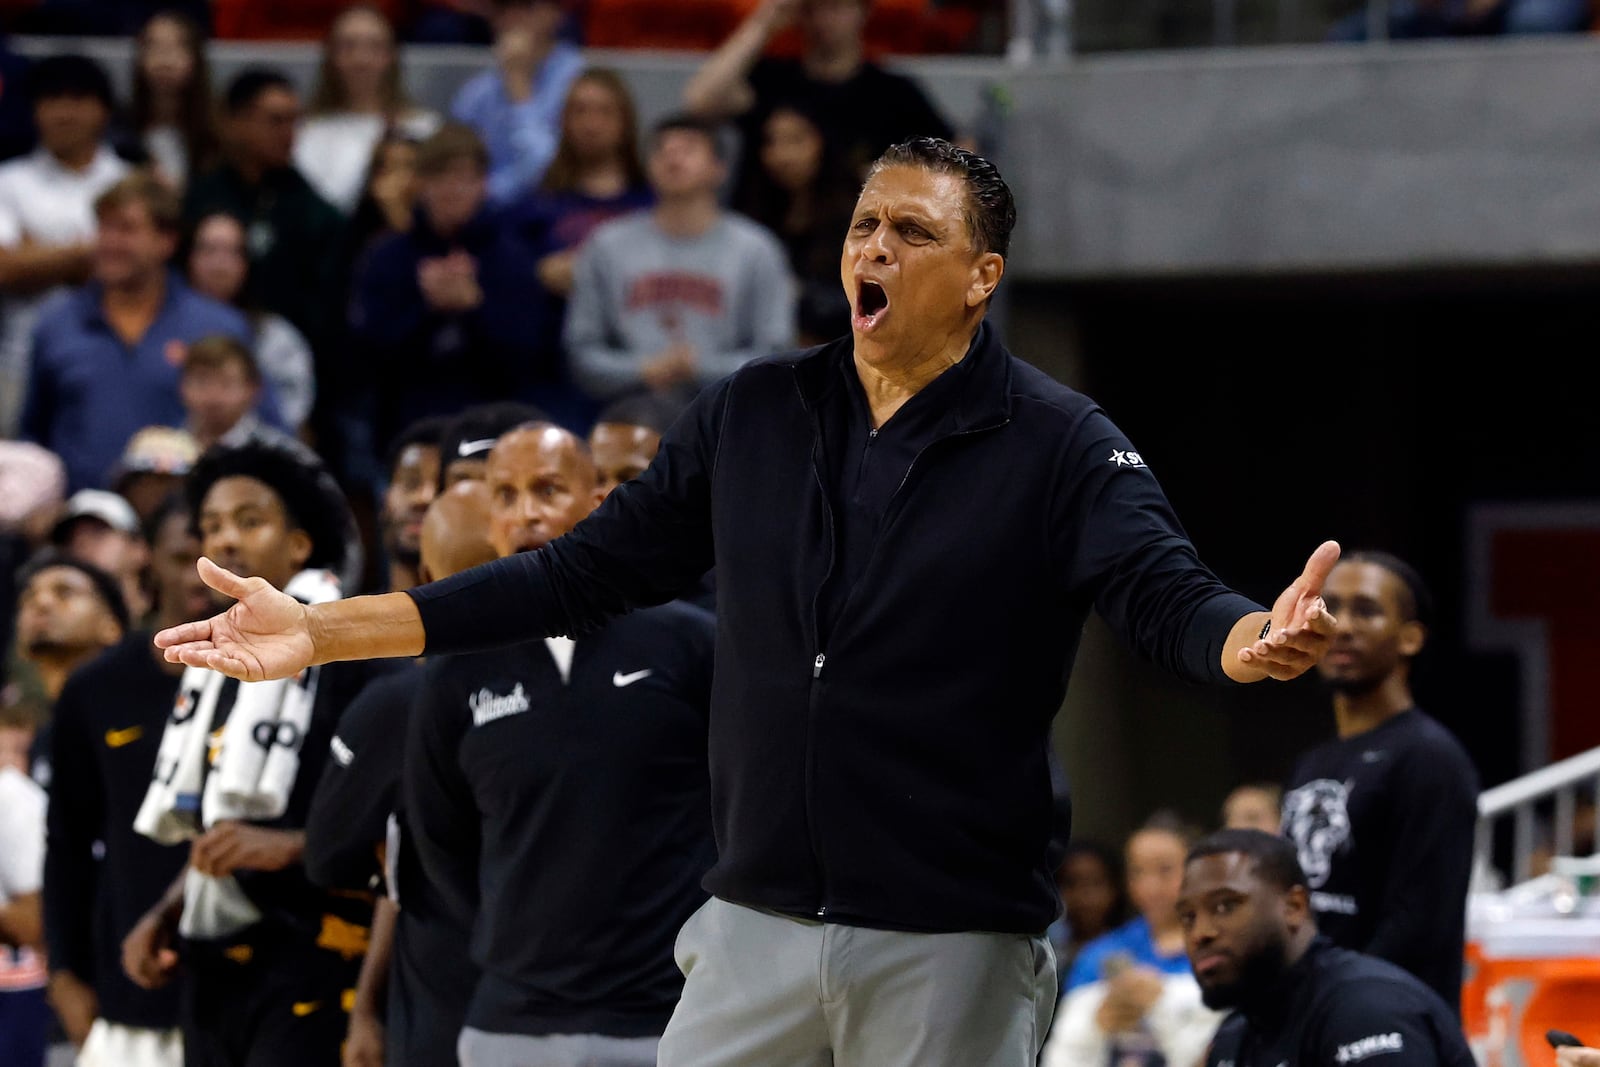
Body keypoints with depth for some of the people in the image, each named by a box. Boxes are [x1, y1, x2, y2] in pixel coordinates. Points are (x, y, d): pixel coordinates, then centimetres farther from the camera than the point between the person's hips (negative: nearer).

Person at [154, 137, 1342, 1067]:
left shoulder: (1056, 444, -5)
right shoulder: (752, 417, 8)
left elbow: (1167, 594, -18)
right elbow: (583, 572, 11)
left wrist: (1254, 642, -44)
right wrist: (318, 632, 6)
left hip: (951, 951, -4)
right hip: (756, 930, 4)